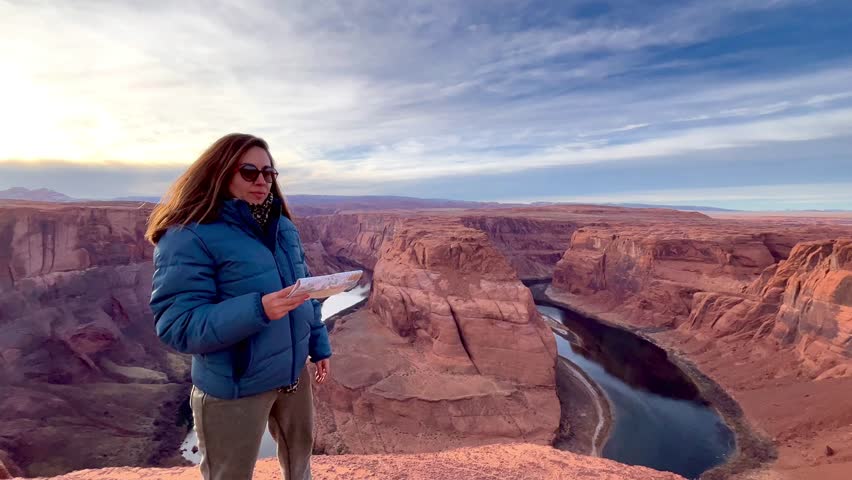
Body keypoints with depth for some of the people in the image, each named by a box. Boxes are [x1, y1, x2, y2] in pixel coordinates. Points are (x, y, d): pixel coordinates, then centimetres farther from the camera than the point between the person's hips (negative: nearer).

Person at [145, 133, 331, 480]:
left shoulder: (282, 225, 4)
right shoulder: (191, 235, -18)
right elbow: (177, 326, -23)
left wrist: (319, 345, 12)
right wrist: (257, 310, -36)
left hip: (294, 372, 6)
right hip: (235, 390, -6)